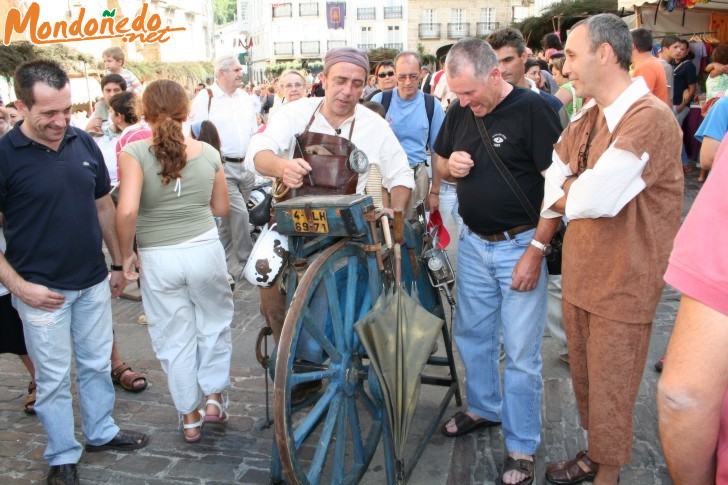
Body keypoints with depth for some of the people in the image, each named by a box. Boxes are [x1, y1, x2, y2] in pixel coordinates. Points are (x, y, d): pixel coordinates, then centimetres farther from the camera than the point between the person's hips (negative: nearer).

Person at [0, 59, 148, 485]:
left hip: (93, 282, 4)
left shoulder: (84, 143, 0)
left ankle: (102, 432, 39)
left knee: (97, 365, 18)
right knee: (54, 378, 10)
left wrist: (118, 263, 11)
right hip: (42, 291, -4)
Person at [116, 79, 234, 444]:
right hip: (205, 249, 1)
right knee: (215, 323, 23)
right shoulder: (208, 153, -2)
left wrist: (126, 253, -8)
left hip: (157, 259, -1)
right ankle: (214, 397, 27)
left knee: (174, 338, 14)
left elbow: (127, 211, -23)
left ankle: (190, 418, 27)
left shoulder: (134, 153, -12)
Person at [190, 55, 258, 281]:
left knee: (229, 215, 15)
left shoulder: (244, 97, 14)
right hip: (223, 167, -6)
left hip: (246, 166, 6)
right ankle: (244, 262, 0)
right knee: (239, 212, -12)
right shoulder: (204, 99, -6)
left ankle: (224, 260, 28)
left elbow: (254, 132, 21)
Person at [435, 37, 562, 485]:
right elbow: (441, 163, 19)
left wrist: (536, 250, -18)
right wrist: (450, 164, -6)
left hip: (520, 244, -6)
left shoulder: (534, 110, -13)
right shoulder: (460, 111, 5)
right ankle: (484, 409, 39)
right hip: (473, 242, 6)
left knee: (521, 351, 1)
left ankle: (521, 448, 17)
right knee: (472, 335, 17)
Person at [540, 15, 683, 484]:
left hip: (623, 283, -7)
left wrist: (564, 193, -10)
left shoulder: (651, 119, -21)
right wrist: (577, 194, -13)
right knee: (583, 376, 22)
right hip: (579, 273, 8)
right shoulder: (586, 119, 6)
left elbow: (596, 196, -29)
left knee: (610, 390, 9)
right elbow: (550, 187, 5)